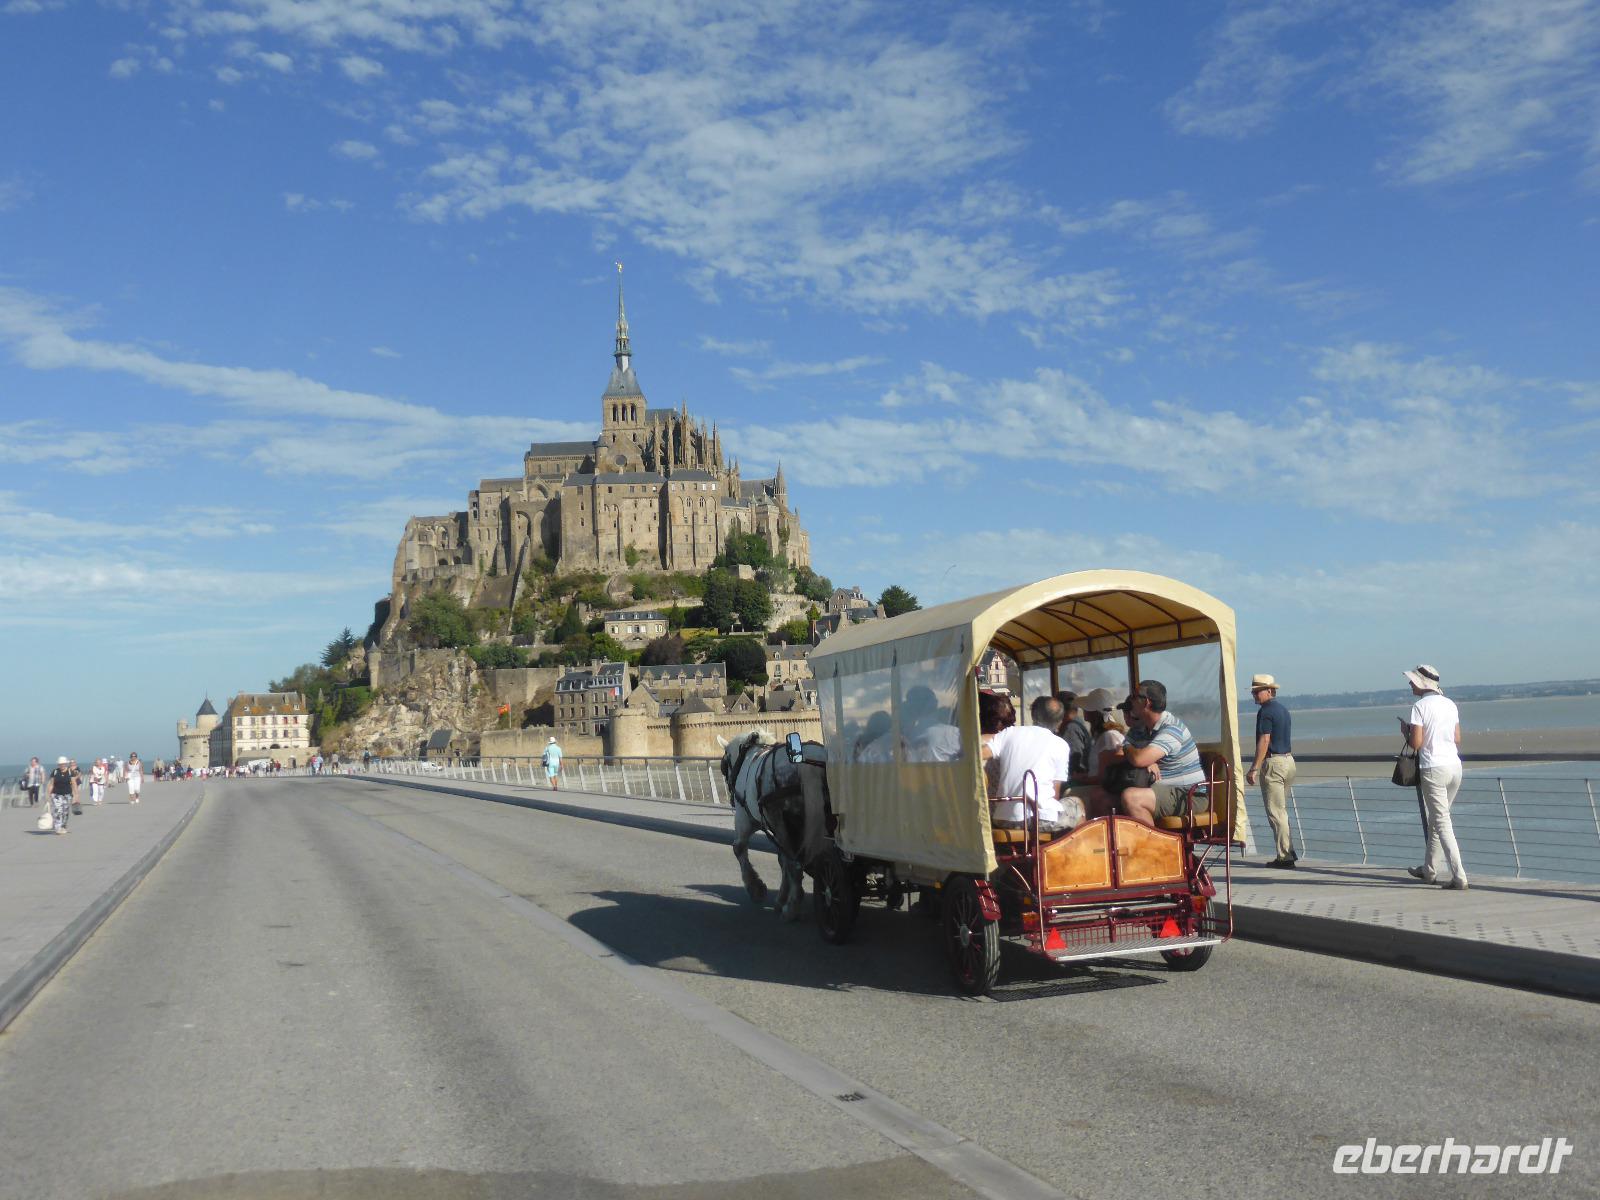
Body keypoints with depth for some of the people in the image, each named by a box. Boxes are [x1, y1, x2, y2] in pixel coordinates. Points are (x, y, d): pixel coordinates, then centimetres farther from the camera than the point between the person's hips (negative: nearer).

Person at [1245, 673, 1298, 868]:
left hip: (1273, 762, -10)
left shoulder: (1266, 711, -13)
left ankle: (1285, 857, -5)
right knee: (1281, 810, 17)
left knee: (1275, 812, -5)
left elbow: (1264, 740, -19)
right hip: (1288, 760, 10)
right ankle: (1289, 852, 18)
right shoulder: (1283, 709, 16)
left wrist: (1254, 768, -19)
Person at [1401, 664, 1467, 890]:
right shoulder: (1450, 704, 10)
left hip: (1433, 769, -7)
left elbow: (1416, 743, -14)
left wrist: (1407, 731, 4)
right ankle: (1429, 870, 29)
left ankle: (1459, 877, -10)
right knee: (1436, 819, 19)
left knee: (1442, 823, -5)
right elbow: (1457, 740, 13)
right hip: (1455, 766, 7)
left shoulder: (1420, 706, -11)